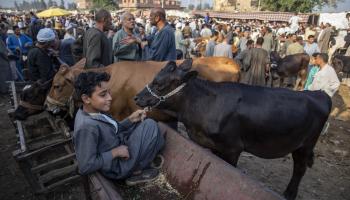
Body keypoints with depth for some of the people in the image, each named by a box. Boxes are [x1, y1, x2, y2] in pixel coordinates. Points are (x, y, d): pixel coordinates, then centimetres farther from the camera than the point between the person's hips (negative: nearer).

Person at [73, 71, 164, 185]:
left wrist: (131, 119, -6)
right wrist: (115, 152, -23)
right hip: (117, 168, -9)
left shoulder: (96, 111, -4)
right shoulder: (86, 127, -31)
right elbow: (85, 167, -29)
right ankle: (137, 171, 1)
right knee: (151, 126, -13)